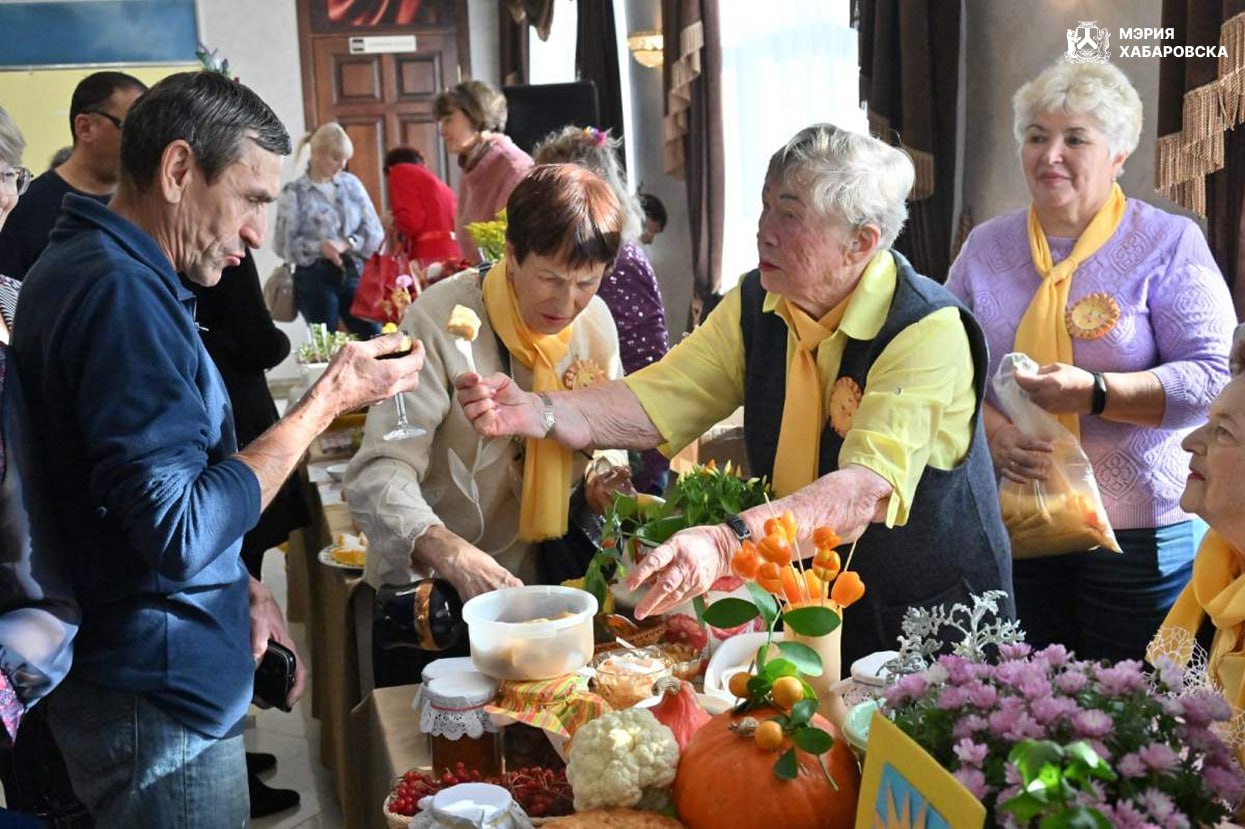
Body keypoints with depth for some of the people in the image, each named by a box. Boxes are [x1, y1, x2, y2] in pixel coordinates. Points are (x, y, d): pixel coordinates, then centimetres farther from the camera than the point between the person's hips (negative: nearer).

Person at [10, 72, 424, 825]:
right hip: (162, 703, -10)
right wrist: (327, 401, -20)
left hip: (137, 675, 10)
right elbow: (180, 533, -27)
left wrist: (241, 589, 8)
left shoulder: (81, 267, 9)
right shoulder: (123, 291, -23)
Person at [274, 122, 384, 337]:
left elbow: (375, 232, 5)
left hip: (353, 275, 3)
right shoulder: (294, 192, -3)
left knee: (374, 338, -1)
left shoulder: (352, 183, 9)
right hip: (315, 278, -3)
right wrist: (319, 248, -21)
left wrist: (347, 244, -12)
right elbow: (284, 243, -8)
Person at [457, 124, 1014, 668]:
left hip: (930, 626, -4)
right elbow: (654, 404, -5)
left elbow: (868, 490, -34)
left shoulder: (930, 332, -21)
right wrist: (536, 411, -22)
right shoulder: (755, 304, -1)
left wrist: (727, 543, -48)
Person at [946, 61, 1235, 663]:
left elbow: (1213, 377, -10)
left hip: (1139, 531, -3)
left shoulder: (1170, 243, -2)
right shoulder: (986, 246, 9)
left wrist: (1096, 392, -24)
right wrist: (989, 428, -11)